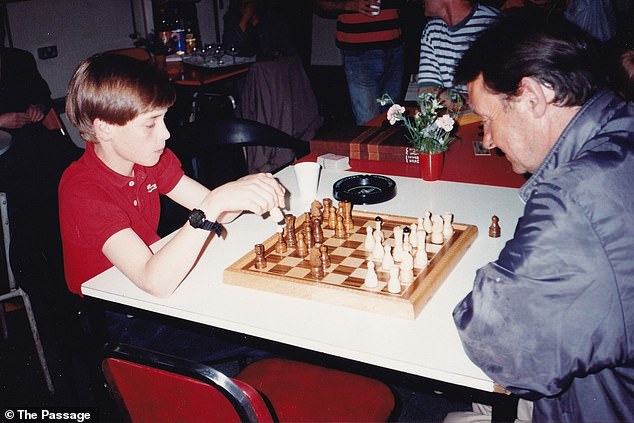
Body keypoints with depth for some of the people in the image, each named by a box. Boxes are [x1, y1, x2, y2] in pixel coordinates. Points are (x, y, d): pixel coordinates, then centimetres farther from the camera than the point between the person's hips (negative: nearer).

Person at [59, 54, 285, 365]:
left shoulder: (150, 158, -2)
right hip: (118, 325, -7)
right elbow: (156, 281, -38)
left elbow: (211, 209, -4)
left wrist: (246, 189, -26)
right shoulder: (83, 190, -27)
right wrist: (216, 202, -43)